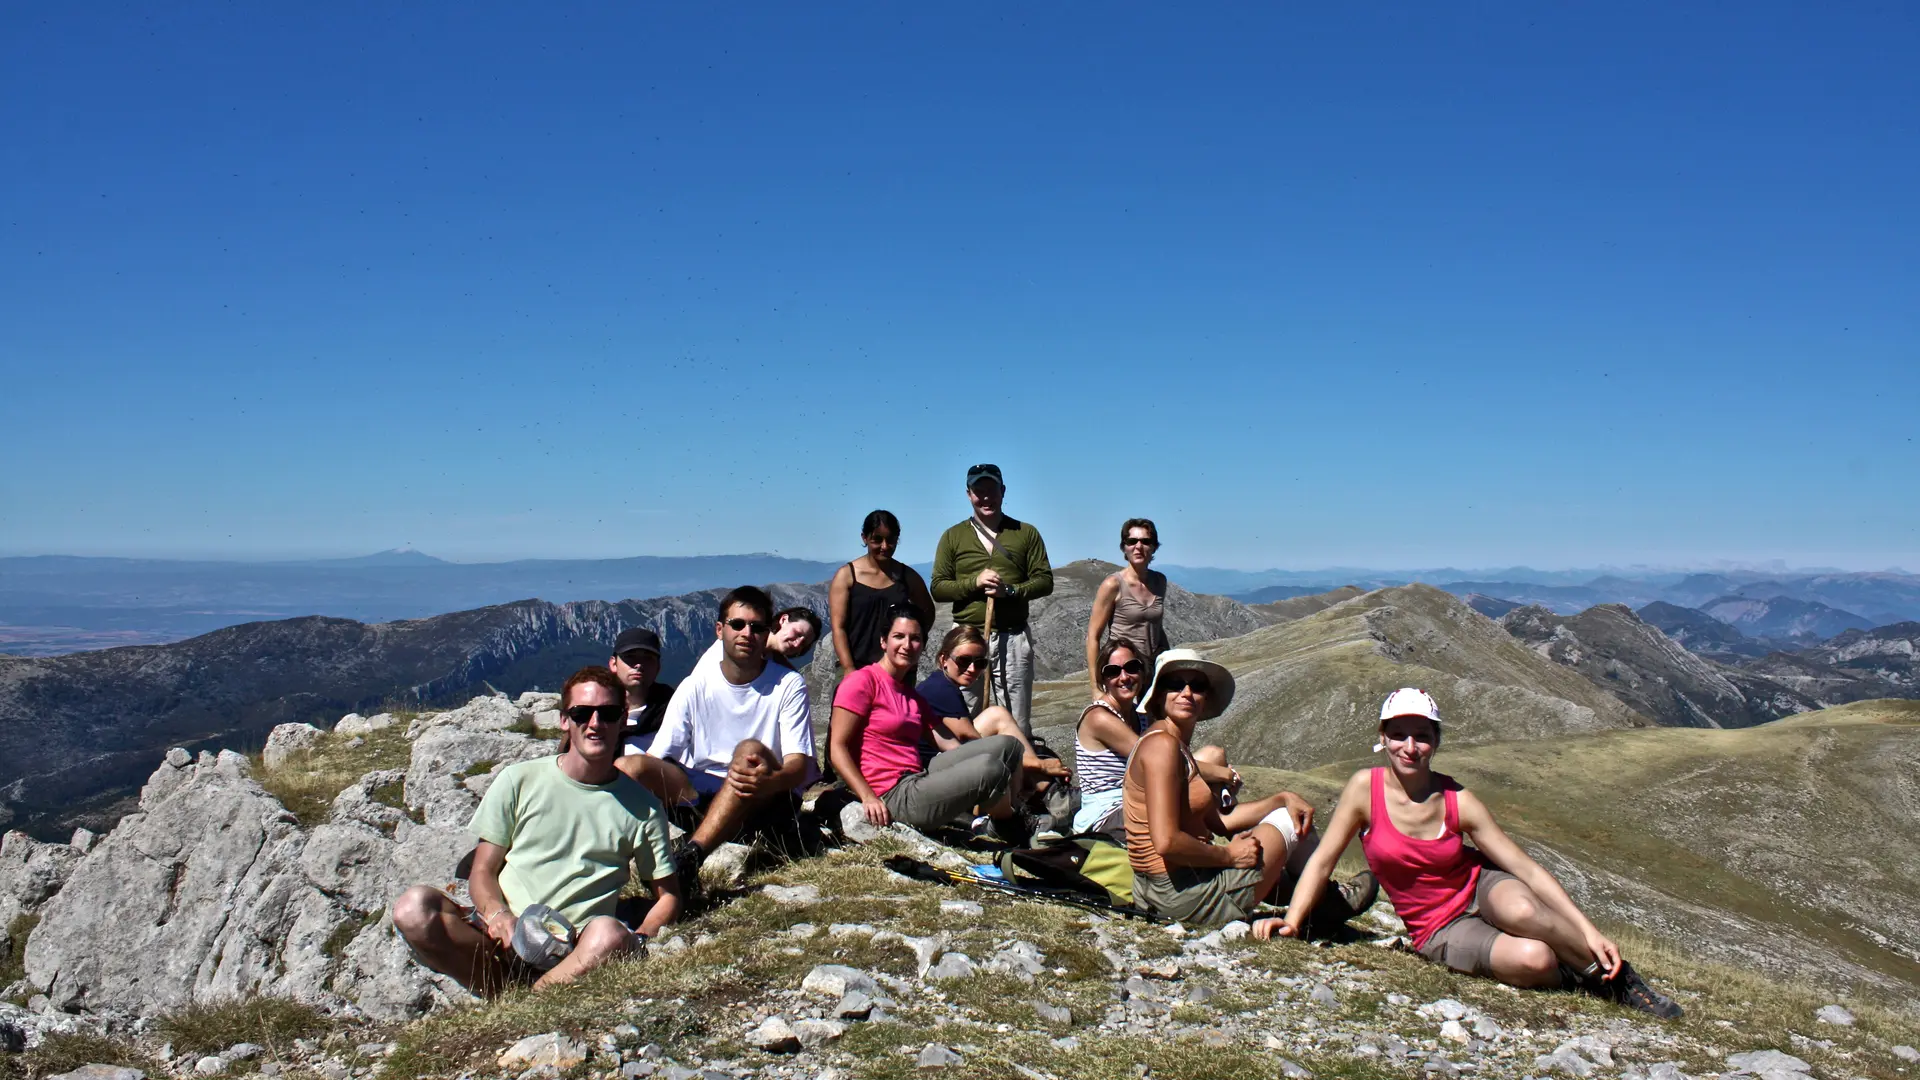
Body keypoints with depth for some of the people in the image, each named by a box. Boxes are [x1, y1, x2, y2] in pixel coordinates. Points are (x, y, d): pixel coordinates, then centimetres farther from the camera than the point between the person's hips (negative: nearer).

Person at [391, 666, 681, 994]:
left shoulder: (641, 807, 10)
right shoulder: (520, 781, 9)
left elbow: (669, 895, 15)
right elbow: (482, 871, 9)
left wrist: (635, 942, -7)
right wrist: (498, 914, -14)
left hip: (576, 953, -1)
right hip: (504, 941, 1)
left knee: (610, 934, -36)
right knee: (414, 906, -27)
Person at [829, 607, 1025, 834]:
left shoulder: (912, 696, 23)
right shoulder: (862, 681, -4)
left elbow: (950, 744, 15)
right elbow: (837, 747, -11)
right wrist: (868, 797, -21)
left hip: (920, 777, 9)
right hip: (894, 796, -9)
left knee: (1007, 745, 2)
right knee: (991, 768, -23)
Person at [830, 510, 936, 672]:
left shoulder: (907, 576, 8)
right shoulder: (846, 576, 0)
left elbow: (927, 613, 22)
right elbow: (838, 628, -4)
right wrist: (849, 670, -13)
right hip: (859, 667, -3)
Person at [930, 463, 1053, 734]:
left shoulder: (1026, 533, 8)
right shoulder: (953, 536, 9)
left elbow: (1045, 580, 4)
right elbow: (938, 588, 4)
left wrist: (1010, 590, -14)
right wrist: (974, 582, -13)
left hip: (1013, 638, 0)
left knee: (1017, 724, 3)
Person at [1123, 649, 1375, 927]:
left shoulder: (1176, 746, 13)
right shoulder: (1162, 745, -18)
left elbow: (1218, 820, 13)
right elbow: (1166, 841, -26)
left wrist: (1283, 798, 7)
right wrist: (1229, 855, -13)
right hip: (1185, 896, -10)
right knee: (1291, 823, 7)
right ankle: (1330, 903, 30)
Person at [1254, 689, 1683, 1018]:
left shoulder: (1457, 802, -14)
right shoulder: (1366, 788, -16)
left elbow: (1527, 868, -10)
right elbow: (1322, 861, -9)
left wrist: (1588, 931, -16)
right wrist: (1292, 919, -21)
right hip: (1440, 930, -1)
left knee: (1520, 911, -36)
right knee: (1531, 960, -31)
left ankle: (1610, 970, -7)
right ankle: (1582, 977, 5)